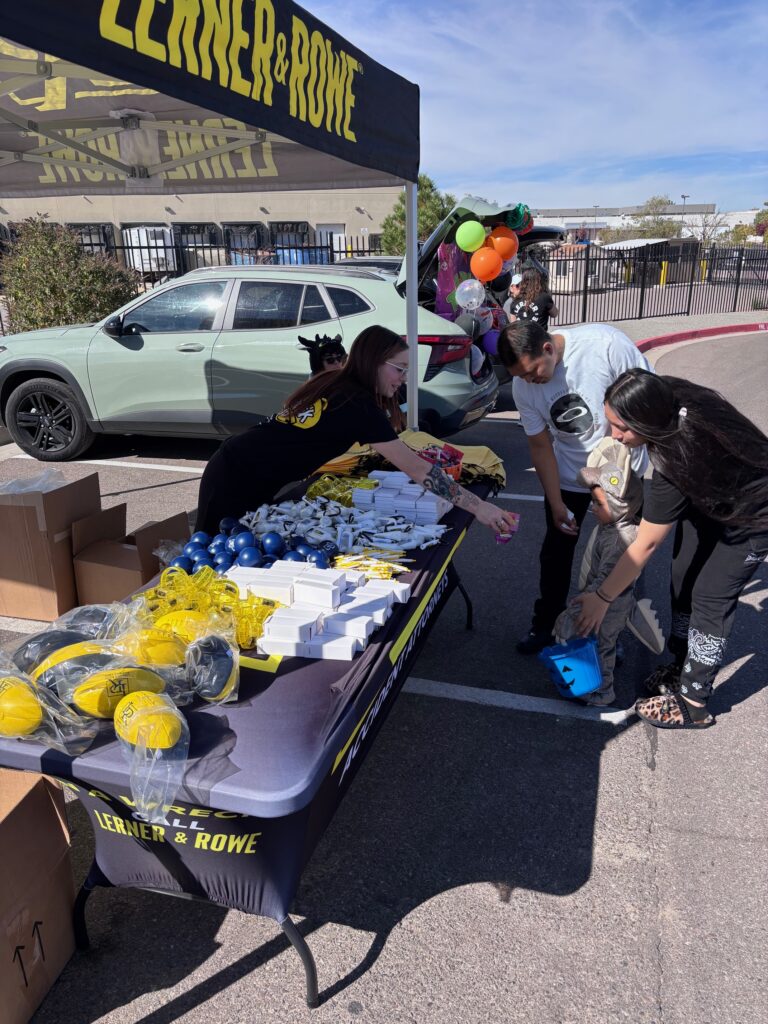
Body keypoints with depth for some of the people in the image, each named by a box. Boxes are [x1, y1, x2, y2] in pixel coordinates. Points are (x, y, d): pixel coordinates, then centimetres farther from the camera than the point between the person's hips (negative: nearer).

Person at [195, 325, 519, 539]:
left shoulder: (334, 385, 6)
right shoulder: (357, 405, -19)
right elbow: (417, 470, -21)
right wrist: (479, 507, -19)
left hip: (238, 469, 8)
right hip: (237, 483, -8)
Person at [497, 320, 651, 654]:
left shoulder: (605, 343, -28)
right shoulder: (523, 387, -16)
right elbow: (540, 446, -7)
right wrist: (557, 505, -8)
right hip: (567, 475, 2)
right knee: (556, 549, 9)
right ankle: (546, 624, 28)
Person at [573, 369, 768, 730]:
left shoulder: (678, 459, -41)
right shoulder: (669, 399, -25)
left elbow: (645, 545, -32)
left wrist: (602, 597, -22)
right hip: (709, 498, 8)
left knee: (710, 598, -4)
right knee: (682, 581, 8)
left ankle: (693, 705, 8)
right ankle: (682, 666, 26)